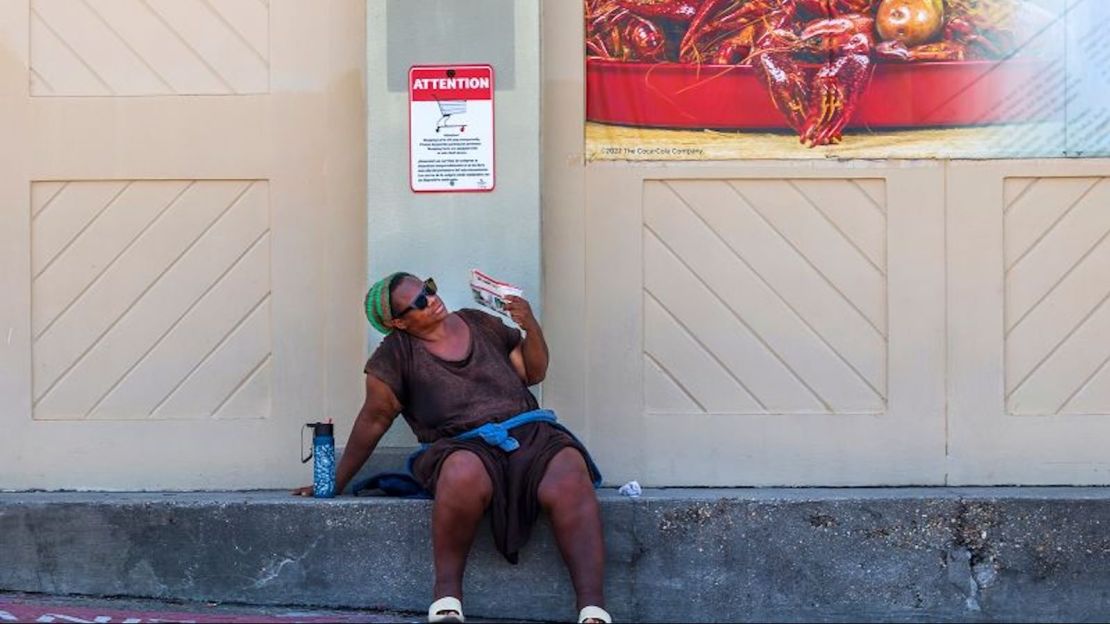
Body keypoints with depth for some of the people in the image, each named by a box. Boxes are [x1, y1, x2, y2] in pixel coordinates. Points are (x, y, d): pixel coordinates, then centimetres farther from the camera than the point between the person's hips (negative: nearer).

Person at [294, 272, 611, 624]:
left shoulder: (479, 323, 17)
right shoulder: (397, 354, 6)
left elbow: (533, 373, 23)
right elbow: (374, 420, 11)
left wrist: (530, 327, 4)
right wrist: (335, 483, 12)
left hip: (529, 432, 3)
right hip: (464, 446, -3)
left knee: (569, 481, -33)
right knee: (464, 473, -42)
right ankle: (446, 595, -27)